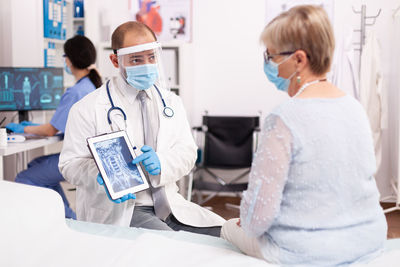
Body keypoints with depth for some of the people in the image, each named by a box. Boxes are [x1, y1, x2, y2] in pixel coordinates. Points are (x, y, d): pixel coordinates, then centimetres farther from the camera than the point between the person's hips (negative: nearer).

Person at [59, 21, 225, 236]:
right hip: (117, 211, -5)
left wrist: (161, 162, -16)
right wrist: (102, 177, -26)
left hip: (168, 203, 5)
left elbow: (187, 152, 7)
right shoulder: (89, 109, -2)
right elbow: (71, 163, -3)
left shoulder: (171, 102, 13)